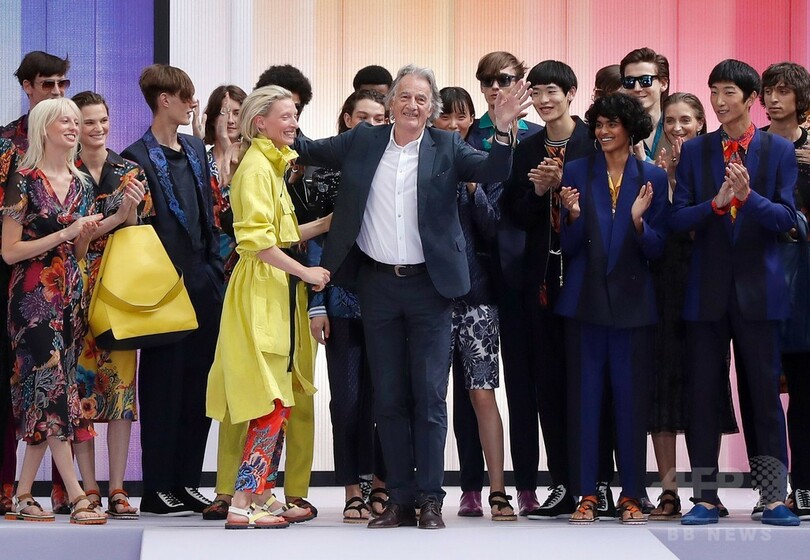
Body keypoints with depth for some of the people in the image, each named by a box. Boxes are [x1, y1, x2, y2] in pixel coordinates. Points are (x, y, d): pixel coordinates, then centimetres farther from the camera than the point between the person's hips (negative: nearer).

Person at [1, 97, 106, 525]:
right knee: (54, 387, -12)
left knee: (42, 394, 6)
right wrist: (65, 233, -13)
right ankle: (77, 497, -14)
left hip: (70, 296, 7)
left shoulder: (81, 186, 14)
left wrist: (87, 233, -1)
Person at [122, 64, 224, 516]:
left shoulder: (196, 150, 14)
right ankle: (157, 489, 6)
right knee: (164, 384, -1)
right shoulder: (138, 158, -8)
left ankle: (187, 482, 16)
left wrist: (216, 267, 11)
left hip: (205, 286, 7)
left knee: (199, 385, 8)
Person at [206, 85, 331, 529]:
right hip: (258, 291, -10)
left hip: (274, 292, 10)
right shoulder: (256, 166, -12)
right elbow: (258, 240, -19)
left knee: (276, 402, 10)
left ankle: (263, 495, 14)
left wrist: (326, 223, 10)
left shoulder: (273, 164, 18)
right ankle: (242, 504, -11)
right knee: (273, 403, -11)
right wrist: (305, 272, -15)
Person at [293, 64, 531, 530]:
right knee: (388, 398, 7)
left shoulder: (447, 148, 0)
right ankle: (400, 499, 13)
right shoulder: (362, 142, 7)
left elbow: (492, 172, -12)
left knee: (430, 397, -2)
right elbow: (308, 150, 15)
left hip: (429, 285, -2)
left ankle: (430, 499, 3)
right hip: (377, 285, 2)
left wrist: (503, 129, -28)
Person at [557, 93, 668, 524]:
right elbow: (567, 246, 4)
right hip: (584, 300, 1)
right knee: (584, 396, 1)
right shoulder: (576, 173, 6)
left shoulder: (652, 178, 5)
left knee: (631, 397, 1)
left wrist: (639, 221, -17)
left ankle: (631, 496, 8)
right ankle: (586, 494, 5)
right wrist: (573, 216, -15)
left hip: (632, 301, 0)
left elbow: (656, 249, 2)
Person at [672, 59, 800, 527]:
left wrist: (748, 196, -21)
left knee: (763, 392, 0)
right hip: (707, 289, 2)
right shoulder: (695, 151, 7)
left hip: (758, 288, -2)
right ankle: (706, 497, 9)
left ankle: (775, 498, 5)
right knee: (703, 394, 3)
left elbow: (786, 218, -4)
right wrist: (716, 203, -19)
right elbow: (678, 218, 0)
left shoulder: (779, 150, 3)